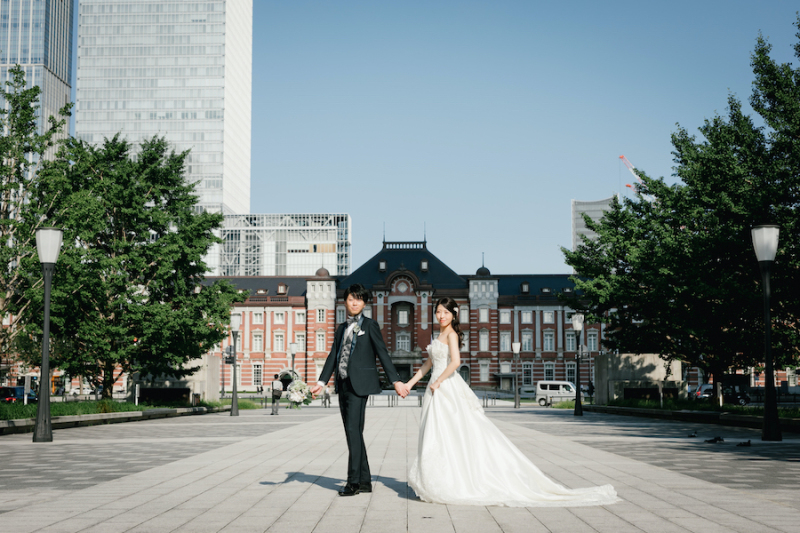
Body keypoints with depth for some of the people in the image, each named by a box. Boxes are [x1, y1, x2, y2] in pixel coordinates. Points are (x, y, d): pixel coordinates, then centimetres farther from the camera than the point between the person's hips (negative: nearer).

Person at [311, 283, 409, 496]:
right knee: (352, 432, 8)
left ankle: (353, 481, -11)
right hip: (343, 385, 7)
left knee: (353, 430, -14)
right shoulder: (341, 329, 19)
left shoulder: (370, 325, 2)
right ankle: (364, 481, 14)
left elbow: (383, 354, -2)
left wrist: (396, 381, -8)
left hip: (359, 384, -7)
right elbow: (333, 356, 16)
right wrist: (322, 381, 4)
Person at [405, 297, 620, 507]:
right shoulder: (440, 336, 19)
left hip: (447, 389, -9)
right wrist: (409, 383, 22)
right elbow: (428, 365, 25)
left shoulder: (451, 334, -9)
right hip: (438, 390, 9)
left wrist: (437, 382, -17)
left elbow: (455, 362, -23)